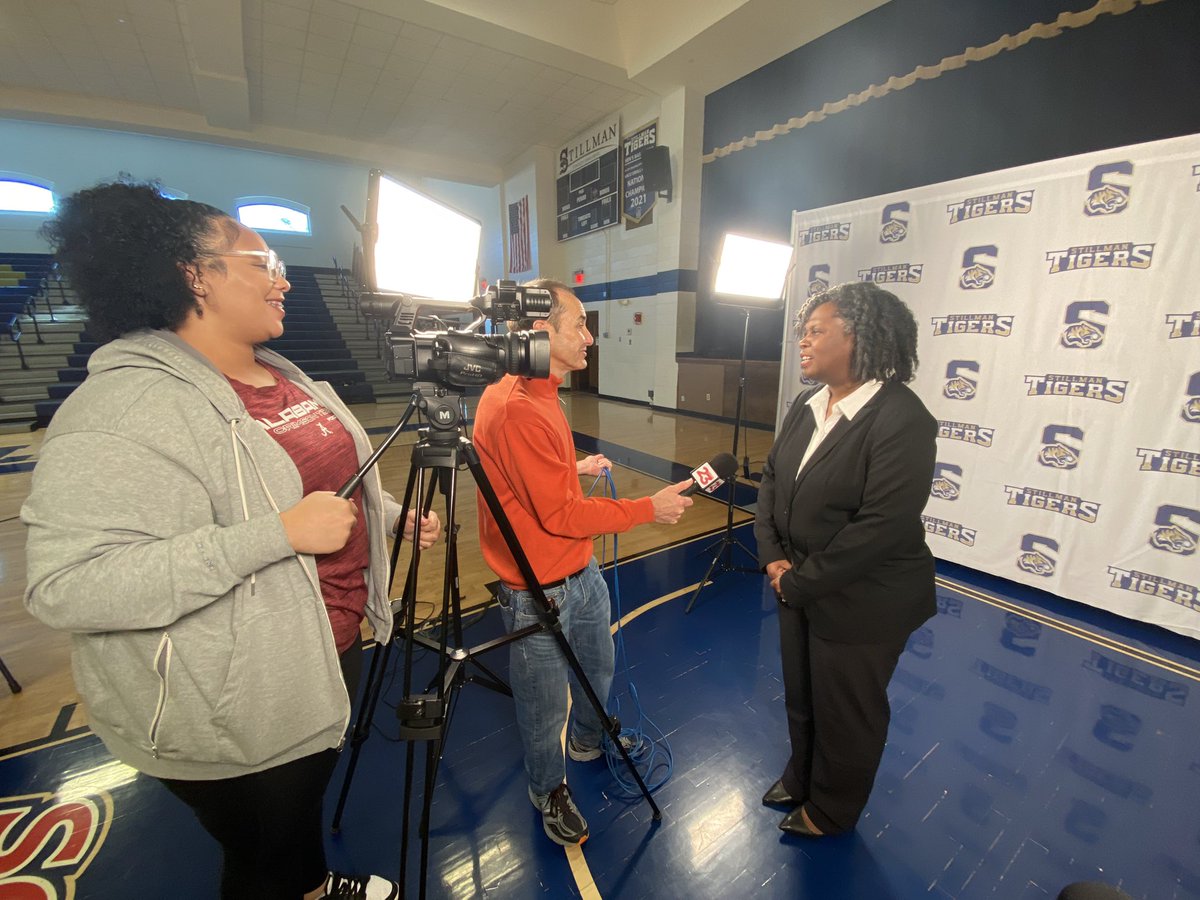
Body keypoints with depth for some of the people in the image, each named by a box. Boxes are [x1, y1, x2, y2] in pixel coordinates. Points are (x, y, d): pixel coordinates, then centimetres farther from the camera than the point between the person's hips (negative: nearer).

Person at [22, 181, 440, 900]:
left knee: (309, 802, 34)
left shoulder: (284, 375, 5)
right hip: (238, 716, -8)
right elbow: (68, 585, -30)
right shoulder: (120, 410, -24)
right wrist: (280, 533, -33)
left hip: (330, 651, 9)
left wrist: (396, 516, 14)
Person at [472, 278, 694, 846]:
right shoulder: (514, 409, -28)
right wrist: (648, 509, -19)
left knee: (599, 669, 29)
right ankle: (549, 788, 47)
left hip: (582, 572, 9)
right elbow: (559, 514, -25)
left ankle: (589, 740, 59)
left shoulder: (537, 394, 3)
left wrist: (574, 468, 9)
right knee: (546, 704, 17)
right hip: (540, 592, -9)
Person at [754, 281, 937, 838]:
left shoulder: (902, 420, -23)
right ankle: (801, 777, 56)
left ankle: (831, 810, 48)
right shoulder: (806, 406, -1)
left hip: (861, 604, -6)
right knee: (800, 696, 26)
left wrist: (800, 582, -18)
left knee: (847, 712, 19)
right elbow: (772, 479, 3)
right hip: (799, 588, 7)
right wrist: (773, 557, -7)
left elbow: (880, 527, -26)